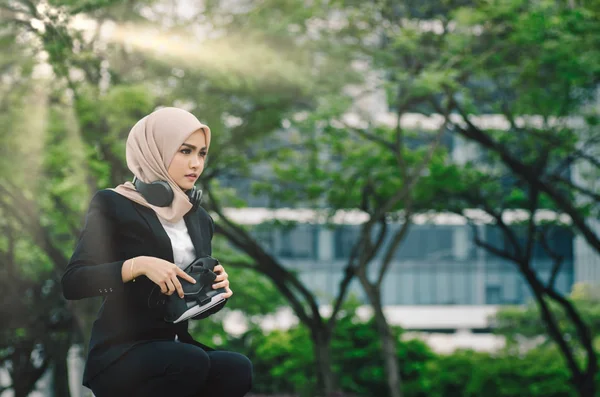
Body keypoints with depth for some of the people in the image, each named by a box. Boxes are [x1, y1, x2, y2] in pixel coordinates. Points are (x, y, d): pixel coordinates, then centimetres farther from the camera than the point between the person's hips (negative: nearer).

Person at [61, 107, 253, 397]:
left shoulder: (199, 218, 16)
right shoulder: (113, 204, -2)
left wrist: (217, 288, -3)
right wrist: (138, 265, -23)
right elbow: (72, 283, -11)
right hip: (121, 353, -5)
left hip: (177, 347, 5)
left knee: (237, 369, -27)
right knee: (191, 362, -35)